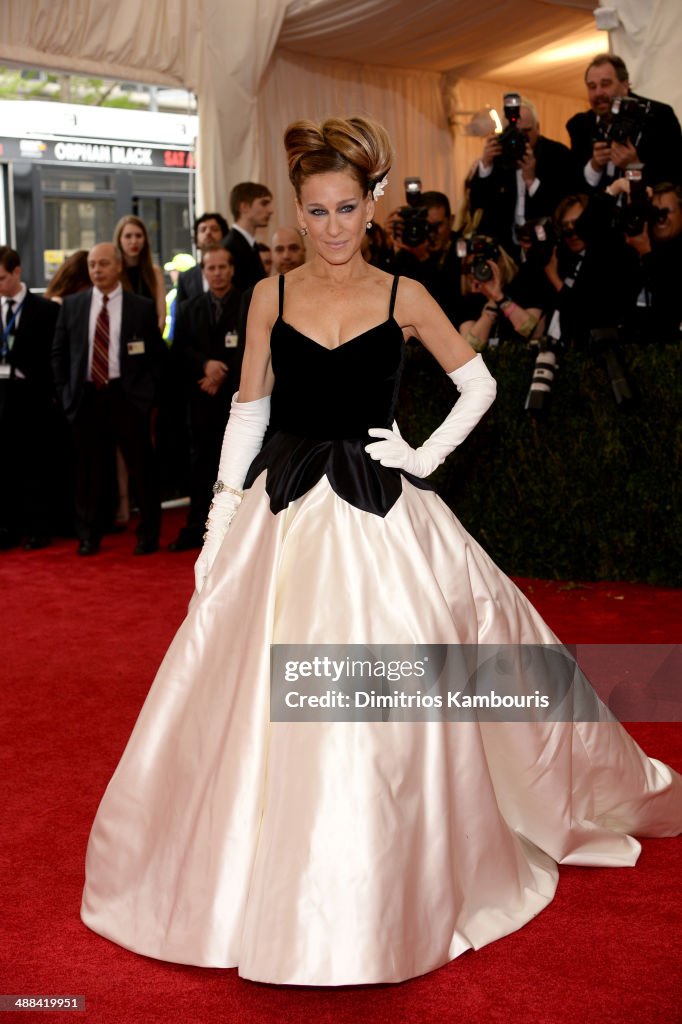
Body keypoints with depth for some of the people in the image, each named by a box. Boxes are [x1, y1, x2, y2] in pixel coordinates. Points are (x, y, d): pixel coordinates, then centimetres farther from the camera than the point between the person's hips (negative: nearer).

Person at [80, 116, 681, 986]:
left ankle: (382, 894, 16)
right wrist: (221, 514, 4)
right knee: (268, 700, 2)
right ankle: (276, 886, 21)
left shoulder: (403, 297, 1)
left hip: (379, 515, -2)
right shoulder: (271, 296, 6)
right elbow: (249, 408, 9)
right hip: (282, 511, 2)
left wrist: (427, 455, -2)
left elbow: (478, 384, 9)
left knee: (382, 703, -3)